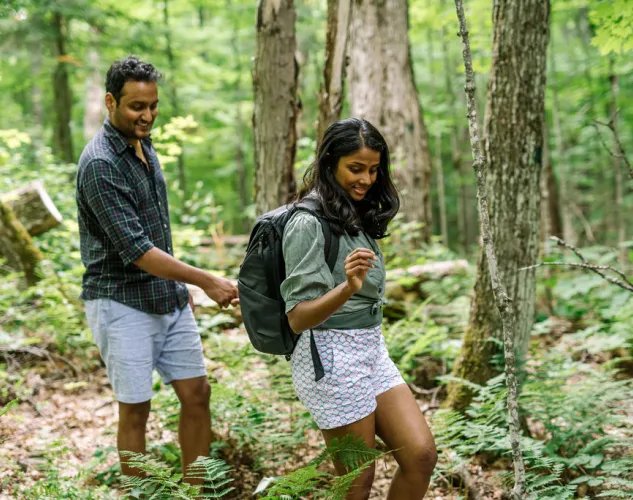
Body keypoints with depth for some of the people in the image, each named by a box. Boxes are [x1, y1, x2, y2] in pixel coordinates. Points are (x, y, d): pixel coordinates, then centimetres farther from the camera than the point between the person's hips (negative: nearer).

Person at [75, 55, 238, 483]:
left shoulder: (143, 146, 8)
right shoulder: (99, 165, -20)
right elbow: (135, 250, -24)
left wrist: (183, 289, 20)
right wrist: (206, 281, -25)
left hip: (169, 298, 8)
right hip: (123, 304, -8)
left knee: (197, 393, 9)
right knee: (136, 410, 2)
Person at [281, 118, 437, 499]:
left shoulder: (358, 218, 10)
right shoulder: (308, 223, -15)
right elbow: (298, 317, -20)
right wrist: (347, 287, -36)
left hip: (372, 349, 8)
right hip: (332, 356, -8)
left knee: (421, 455, 1)